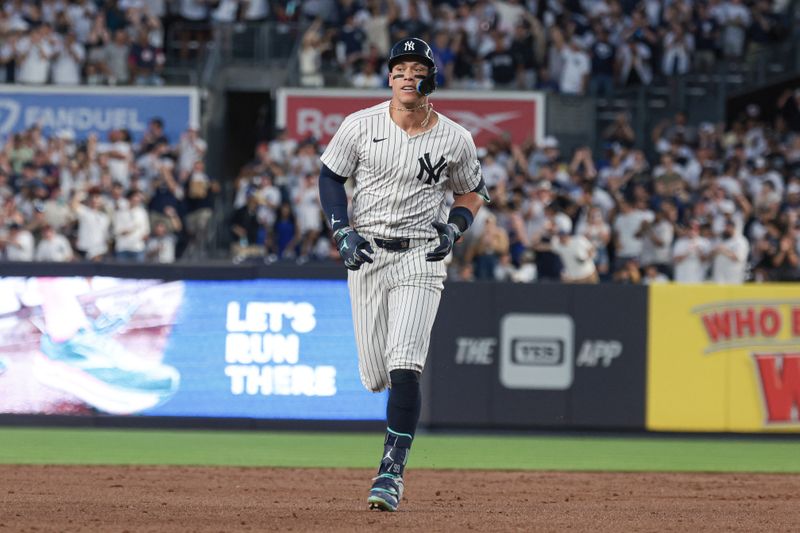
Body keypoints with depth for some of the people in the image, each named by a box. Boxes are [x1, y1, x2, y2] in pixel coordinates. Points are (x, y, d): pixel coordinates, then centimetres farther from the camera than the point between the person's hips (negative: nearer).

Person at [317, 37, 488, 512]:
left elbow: (472, 191, 14)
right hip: (366, 255, 2)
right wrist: (343, 231, -7)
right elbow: (331, 177, 8)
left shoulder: (455, 140, -2)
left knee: (404, 368, -18)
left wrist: (455, 227, -6)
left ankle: (391, 472, -15)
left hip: (421, 258, -2)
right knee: (376, 376, 5)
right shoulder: (361, 126, -2)